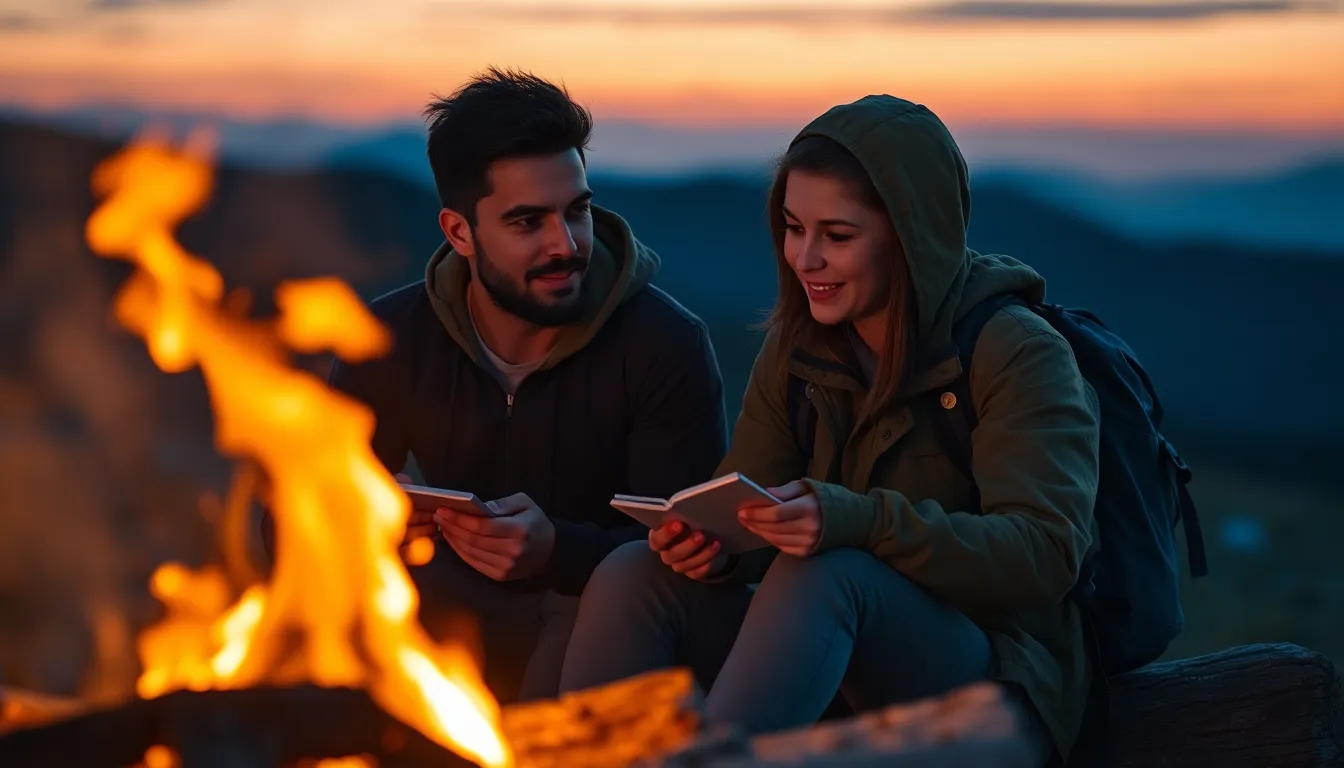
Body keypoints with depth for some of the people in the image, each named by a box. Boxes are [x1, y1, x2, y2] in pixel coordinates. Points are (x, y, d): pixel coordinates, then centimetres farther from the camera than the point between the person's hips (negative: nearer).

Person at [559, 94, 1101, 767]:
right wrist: (710, 548, -19)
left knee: (823, 574, -33)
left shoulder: (1020, 355, -10)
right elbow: (748, 527, 7)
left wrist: (863, 522, -36)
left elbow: (1044, 557, -22)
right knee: (632, 574, -15)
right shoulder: (795, 347, 8)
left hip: (992, 685, -5)